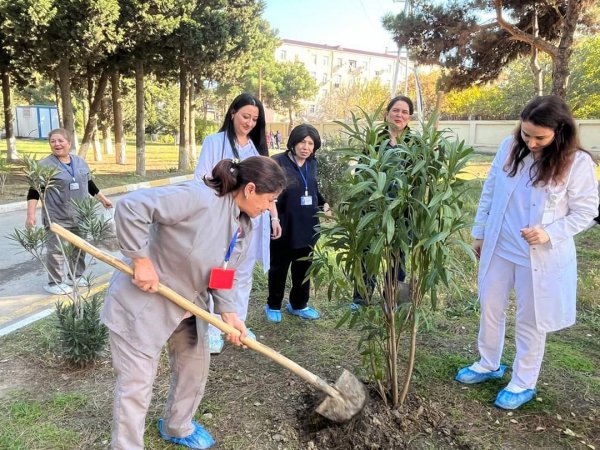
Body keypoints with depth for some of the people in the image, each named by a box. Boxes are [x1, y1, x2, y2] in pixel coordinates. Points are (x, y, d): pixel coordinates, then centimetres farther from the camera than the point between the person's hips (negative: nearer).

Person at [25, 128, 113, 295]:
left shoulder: (80, 162, 9)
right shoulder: (45, 165, -8)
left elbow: (90, 185, 20)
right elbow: (34, 192, -10)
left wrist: (103, 199, 22)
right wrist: (31, 214, -19)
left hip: (80, 216, 6)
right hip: (57, 217, -5)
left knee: (79, 247, 13)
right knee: (57, 249, -2)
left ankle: (75, 276, 29)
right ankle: (54, 283, 10)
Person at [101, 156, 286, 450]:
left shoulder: (244, 228, -1)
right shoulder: (199, 197, -30)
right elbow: (130, 207, -33)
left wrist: (228, 312, -11)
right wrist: (141, 260, -28)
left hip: (187, 304, 9)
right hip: (143, 300, -8)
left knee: (195, 365, 20)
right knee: (136, 382, 2)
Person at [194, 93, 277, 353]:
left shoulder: (257, 147, 14)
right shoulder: (214, 142, -2)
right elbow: (201, 181, -4)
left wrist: (274, 216, 14)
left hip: (252, 221, 5)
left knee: (244, 275, 12)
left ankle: (238, 325, 26)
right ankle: (213, 331, 9)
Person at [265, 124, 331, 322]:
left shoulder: (312, 163, 7)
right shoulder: (278, 162, -13)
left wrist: (323, 204, 5)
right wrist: (273, 218, -29)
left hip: (307, 225, 6)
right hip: (284, 226, -6)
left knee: (303, 267, 16)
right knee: (279, 267, 10)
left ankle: (299, 305, 34)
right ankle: (273, 306, 28)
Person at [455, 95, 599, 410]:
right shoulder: (509, 148, -5)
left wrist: (550, 233, -24)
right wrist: (479, 233, 8)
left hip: (540, 256, -4)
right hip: (498, 248, 4)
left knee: (530, 320, 11)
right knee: (490, 308, 17)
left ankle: (524, 384, 32)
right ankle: (489, 364, 41)